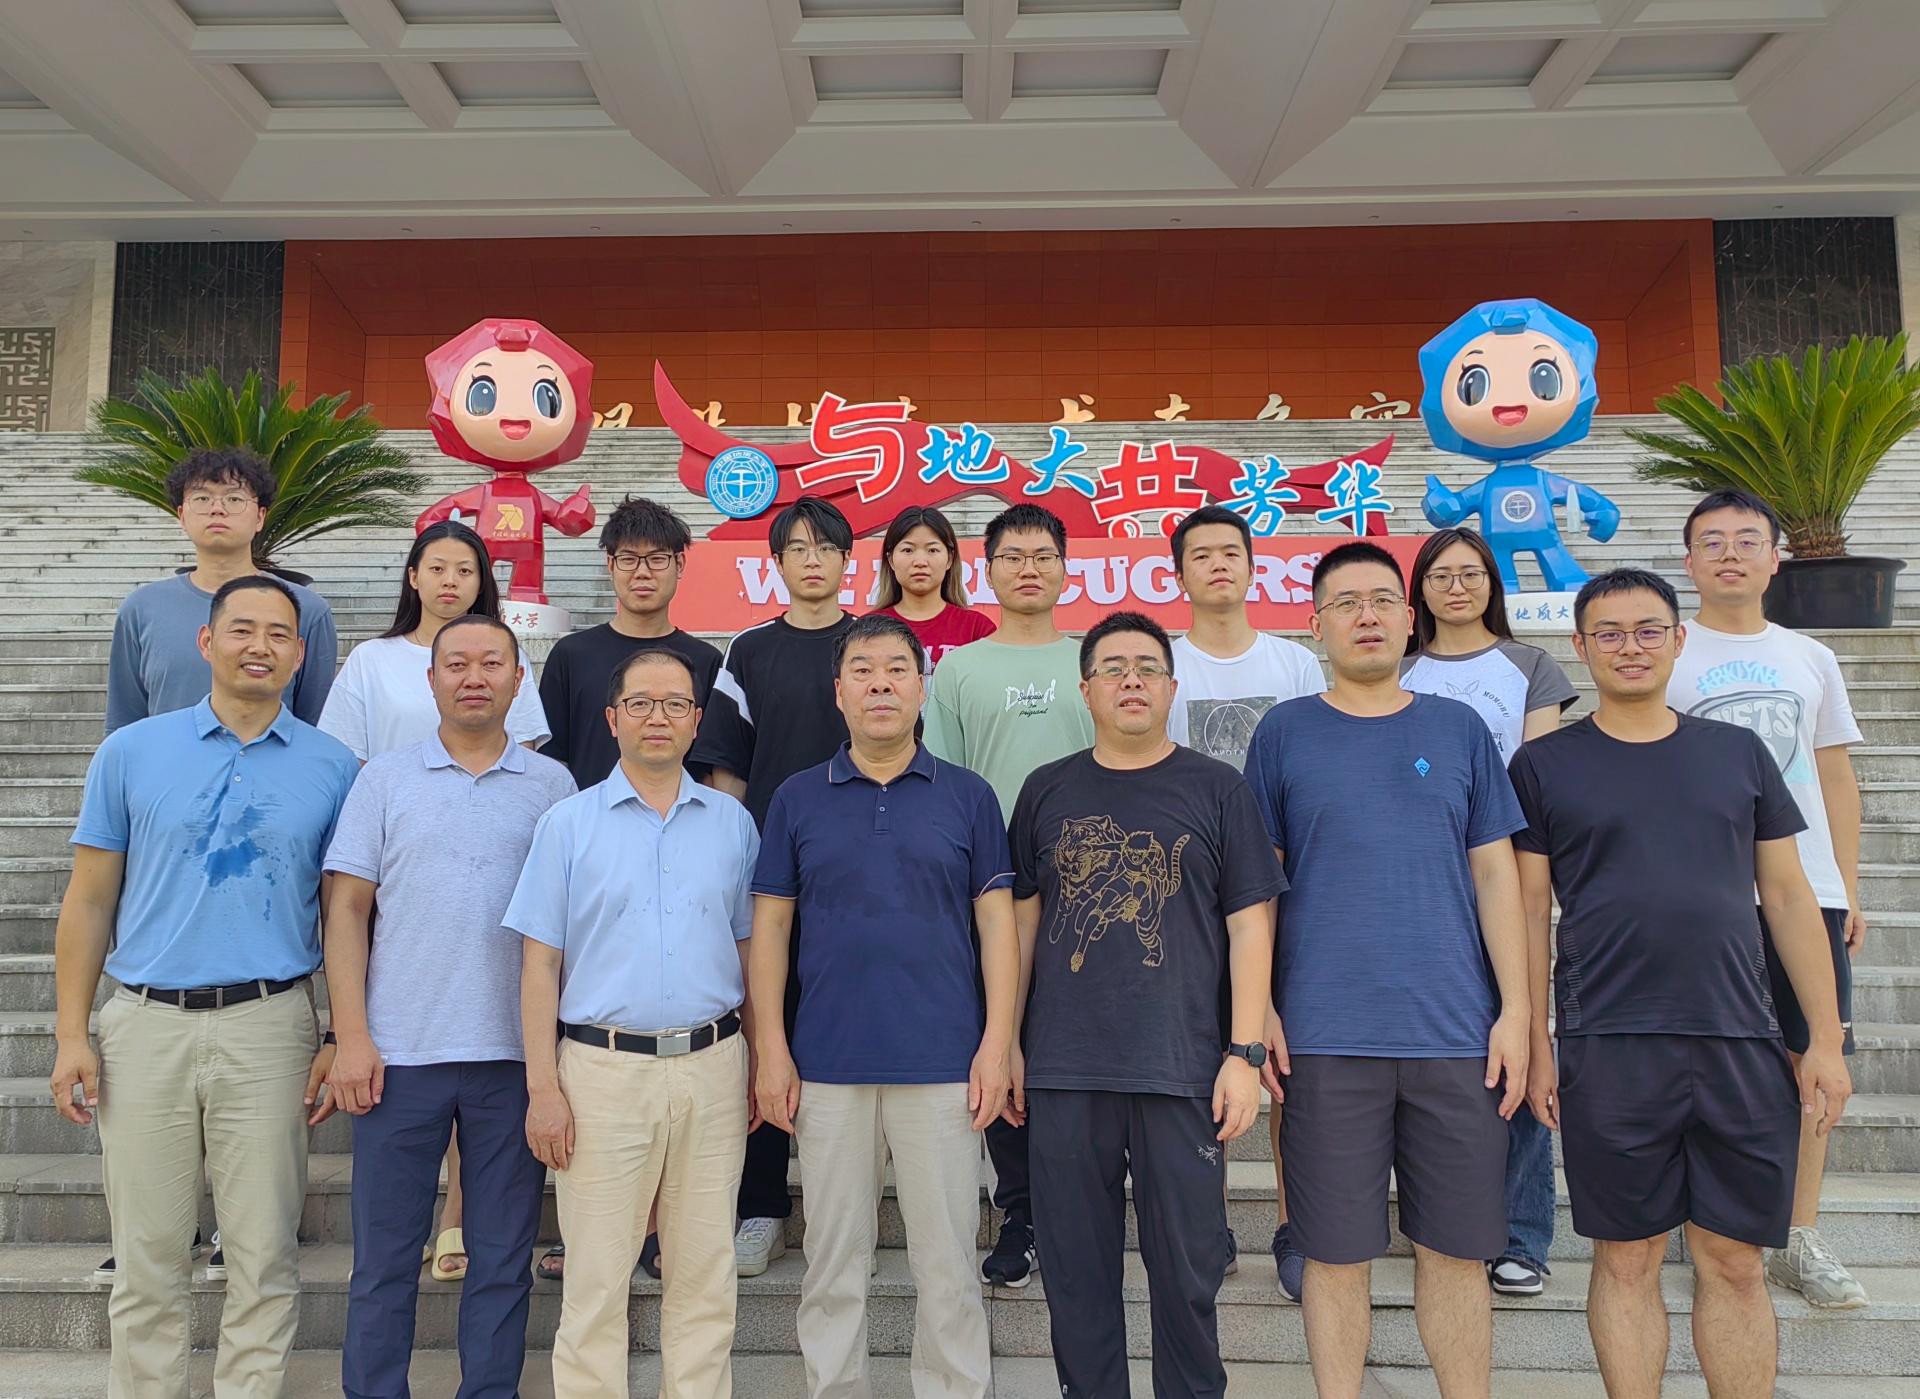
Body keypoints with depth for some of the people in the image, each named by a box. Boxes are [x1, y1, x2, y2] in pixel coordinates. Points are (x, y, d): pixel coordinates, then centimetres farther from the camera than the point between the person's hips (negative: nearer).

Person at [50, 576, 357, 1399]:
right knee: (147, 1255, 10)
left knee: (264, 1253, 6)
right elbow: (89, 900, 6)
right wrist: (71, 1034, 1)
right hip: (145, 1023, 1)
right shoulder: (131, 752, 4)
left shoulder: (332, 768, 2)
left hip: (269, 1027, 0)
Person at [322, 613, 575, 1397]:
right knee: (384, 1258, 9)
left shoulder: (552, 786, 5)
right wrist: (351, 1036, -6)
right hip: (400, 1051, 0)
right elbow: (347, 909, 3)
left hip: (517, 1053, 0)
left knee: (503, 1259, 10)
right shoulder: (385, 781, 5)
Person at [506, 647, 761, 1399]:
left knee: (704, 1276, 10)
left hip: (713, 1066, 2)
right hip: (603, 1068, -2)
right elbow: (539, 963, 0)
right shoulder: (568, 823, 2)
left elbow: (749, 950, 12)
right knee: (595, 1277, 5)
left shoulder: (732, 823, 8)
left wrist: (761, 1062, 5)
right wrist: (543, 1086, -6)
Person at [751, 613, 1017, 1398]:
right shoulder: (798, 798, 5)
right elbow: (769, 927, 5)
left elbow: (996, 923, 3)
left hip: (943, 1065, -1)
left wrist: (998, 1042, -5)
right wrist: (771, 1049, -1)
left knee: (947, 1264, 7)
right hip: (827, 1065, 1)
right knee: (832, 1264, 12)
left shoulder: (968, 796, 3)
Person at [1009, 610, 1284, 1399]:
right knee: (1076, 1268, 11)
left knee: (1188, 1269, 7)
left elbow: (1249, 925, 1)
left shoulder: (1216, 789, 3)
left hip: (1184, 1069, -1)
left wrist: (1244, 1053, -6)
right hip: (1063, 1069, 2)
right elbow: (1021, 920, 11)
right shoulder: (1047, 792, 8)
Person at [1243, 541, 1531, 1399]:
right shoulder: (1284, 732, 4)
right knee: (1338, 1253, 7)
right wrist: (1258, 1008, -2)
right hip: (1327, 1036, -1)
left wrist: (1515, 1010, 1)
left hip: (1457, 1035, 2)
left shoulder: (1459, 730, 8)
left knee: (1457, 1249, 10)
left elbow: (1495, 874, 8)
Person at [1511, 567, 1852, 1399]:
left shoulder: (1739, 754, 11)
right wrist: (1534, 1047, -2)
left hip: (1741, 1046, 2)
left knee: (1735, 1264, 9)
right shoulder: (1544, 765, 3)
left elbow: (1788, 895, 11)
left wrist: (1825, 1037, 5)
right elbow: (1528, 914, 2)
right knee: (1627, 1260, 7)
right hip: (1608, 1051, -2)